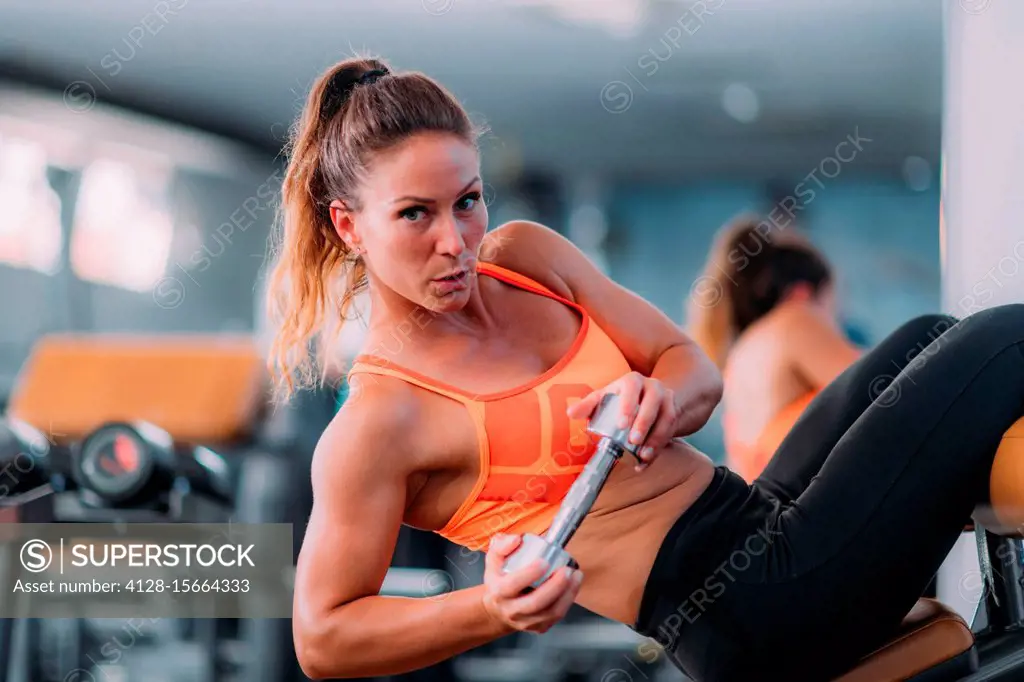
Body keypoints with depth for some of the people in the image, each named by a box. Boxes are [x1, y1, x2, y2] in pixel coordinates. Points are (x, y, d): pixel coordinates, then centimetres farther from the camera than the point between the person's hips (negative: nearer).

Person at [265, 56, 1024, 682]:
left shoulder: (525, 255, 7)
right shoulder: (375, 423, -14)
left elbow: (697, 370, 8)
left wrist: (655, 400, -18)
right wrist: (491, 609, -28)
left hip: (759, 514, 8)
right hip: (748, 614, -8)